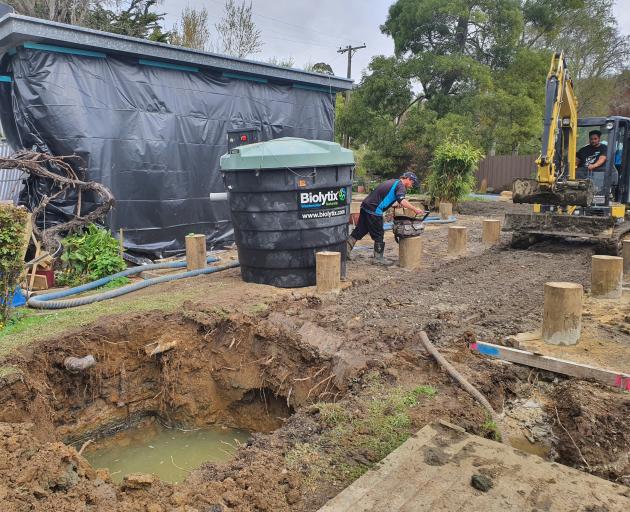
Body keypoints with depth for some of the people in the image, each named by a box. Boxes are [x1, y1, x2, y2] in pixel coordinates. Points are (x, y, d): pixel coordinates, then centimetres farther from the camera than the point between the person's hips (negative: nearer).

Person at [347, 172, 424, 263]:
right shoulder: (401, 186, -6)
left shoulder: (392, 182, 23)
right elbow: (401, 200, -24)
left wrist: (395, 205, 29)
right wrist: (415, 209, -24)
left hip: (365, 206, 9)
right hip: (374, 210, -9)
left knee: (359, 231, 13)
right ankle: (378, 258, 10)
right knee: (378, 235, 2)